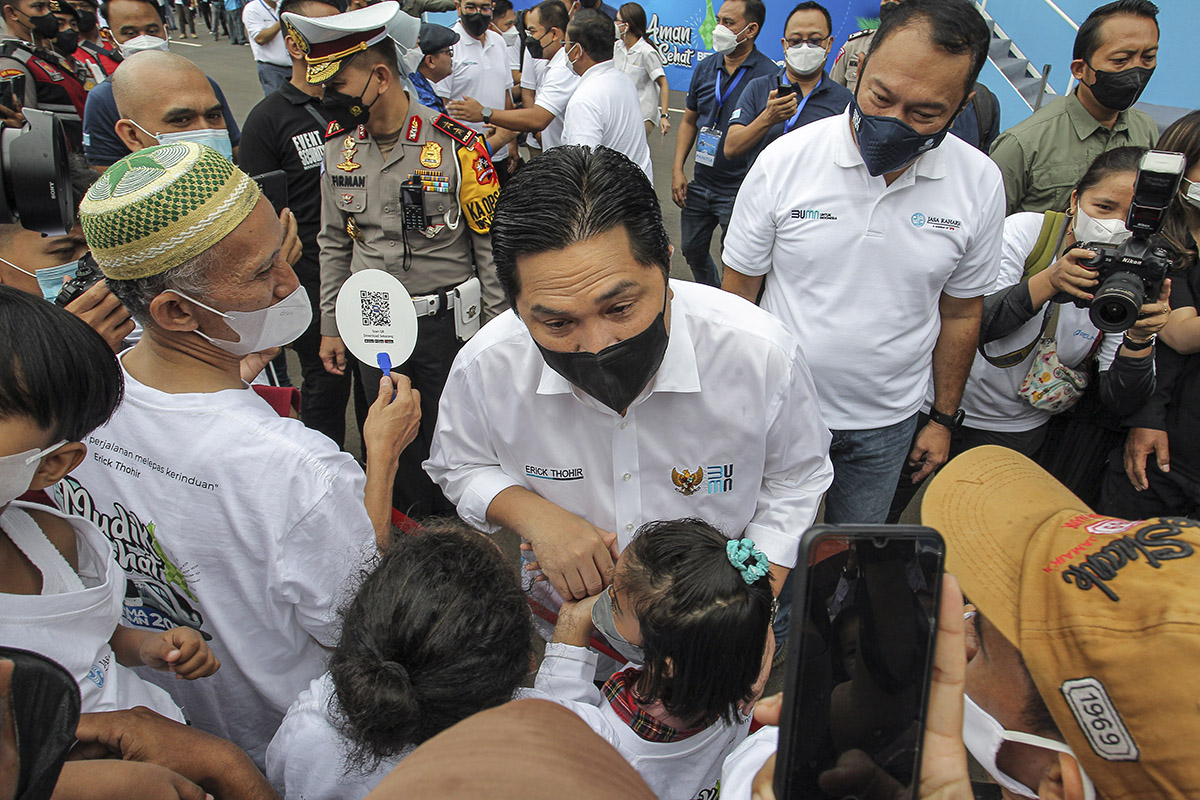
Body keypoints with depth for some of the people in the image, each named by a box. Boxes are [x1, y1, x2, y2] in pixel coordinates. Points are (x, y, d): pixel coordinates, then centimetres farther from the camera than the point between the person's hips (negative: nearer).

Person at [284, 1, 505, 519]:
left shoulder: (455, 144, -14)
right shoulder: (338, 145, 1)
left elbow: (491, 243, -9)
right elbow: (334, 244, 11)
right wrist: (330, 327, 12)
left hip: (446, 321, -4)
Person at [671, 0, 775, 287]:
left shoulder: (769, 75, -13)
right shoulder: (705, 68, 5)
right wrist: (677, 170, 4)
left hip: (739, 190, -6)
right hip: (700, 185, 7)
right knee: (692, 250, 20)